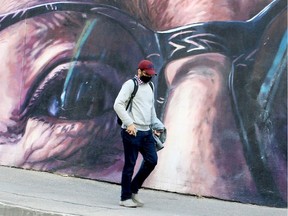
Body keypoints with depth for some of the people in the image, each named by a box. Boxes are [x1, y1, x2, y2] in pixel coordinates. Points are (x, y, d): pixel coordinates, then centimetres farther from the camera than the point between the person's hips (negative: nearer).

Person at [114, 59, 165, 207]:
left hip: (146, 131, 8)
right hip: (132, 132, -8)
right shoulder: (131, 84, -7)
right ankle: (125, 198, 7)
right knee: (130, 164, -2)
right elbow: (118, 104, -15)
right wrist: (129, 123, -21)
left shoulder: (149, 87, 17)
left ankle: (133, 190, 17)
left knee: (151, 160, 3)